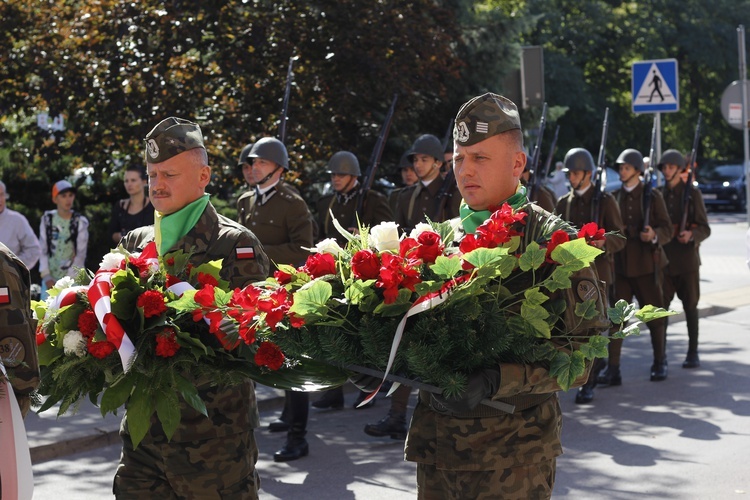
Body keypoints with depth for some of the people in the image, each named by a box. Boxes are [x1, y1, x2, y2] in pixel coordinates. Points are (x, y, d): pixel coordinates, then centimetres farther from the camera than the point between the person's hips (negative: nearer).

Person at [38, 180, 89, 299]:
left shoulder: (80, 222, -4)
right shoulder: (47, 219, 3)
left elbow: (80, 255, -5)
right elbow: (43, 250, 5)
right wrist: (46, 276, -5)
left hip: (72, 279, -3)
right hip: (50, 278, 3)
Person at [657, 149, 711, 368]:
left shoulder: (692, 194, 0)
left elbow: (705, 229, -2)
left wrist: (691, 235, -21)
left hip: (687, 259, -2)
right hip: (663, 259, 2)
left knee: (690, 306, 3)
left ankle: (693, 352, 12)